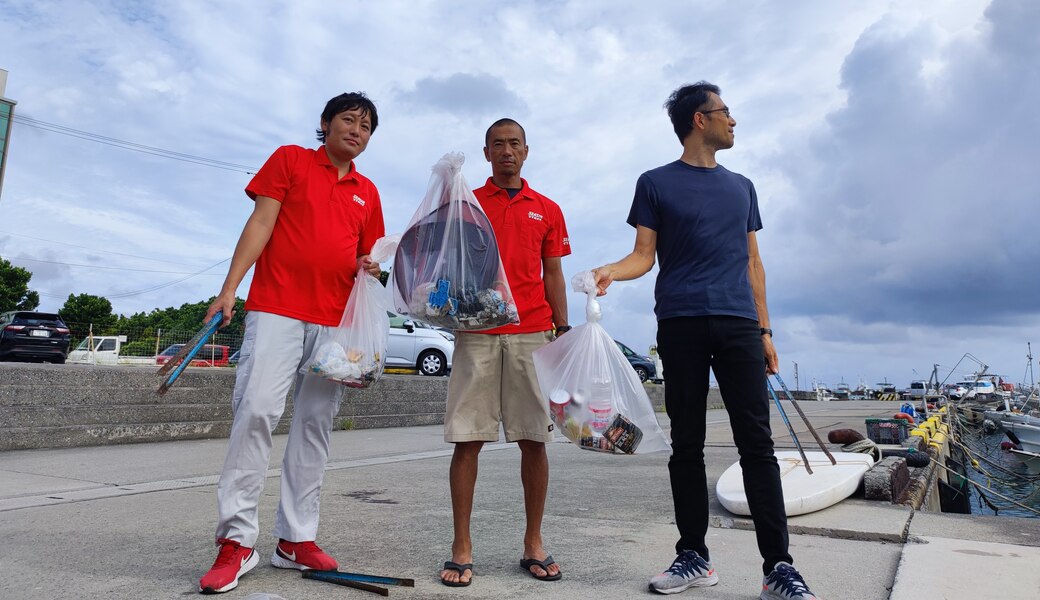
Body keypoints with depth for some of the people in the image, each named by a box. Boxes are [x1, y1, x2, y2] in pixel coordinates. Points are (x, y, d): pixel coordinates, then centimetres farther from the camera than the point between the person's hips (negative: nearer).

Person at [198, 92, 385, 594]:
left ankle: (296, 538, 11)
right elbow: (260, 223, 1)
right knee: (256, 410, -13)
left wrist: (368, 267, 0)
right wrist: (230, 287, -7)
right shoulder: (289, 159, 10)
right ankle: (236, 540, -4)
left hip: (334, 321, 4)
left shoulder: (368, 193, 19)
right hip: (277, 308, -4)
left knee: (316, 424, 3)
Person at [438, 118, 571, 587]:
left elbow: (553, 275, 14)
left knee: (534, 439, 3)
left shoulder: (547, 210, 15)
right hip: (476, 334, -1)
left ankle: (533, 544, 17)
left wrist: (562, 328, 7)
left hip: (532, 335, 1)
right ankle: (462, 547, 10)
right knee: (467, 438, -1)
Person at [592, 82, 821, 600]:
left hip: (738, 324, 3)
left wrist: (765, 330, 12)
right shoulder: (656, 183, 10)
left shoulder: (741, 187, 21)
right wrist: (610, 271, -19)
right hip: (681, 324, -2)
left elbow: (752, 262, 19)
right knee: (687, 445, 3)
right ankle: (693, 557, 13)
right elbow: (643, 255, 3)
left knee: (756, 443, -2)